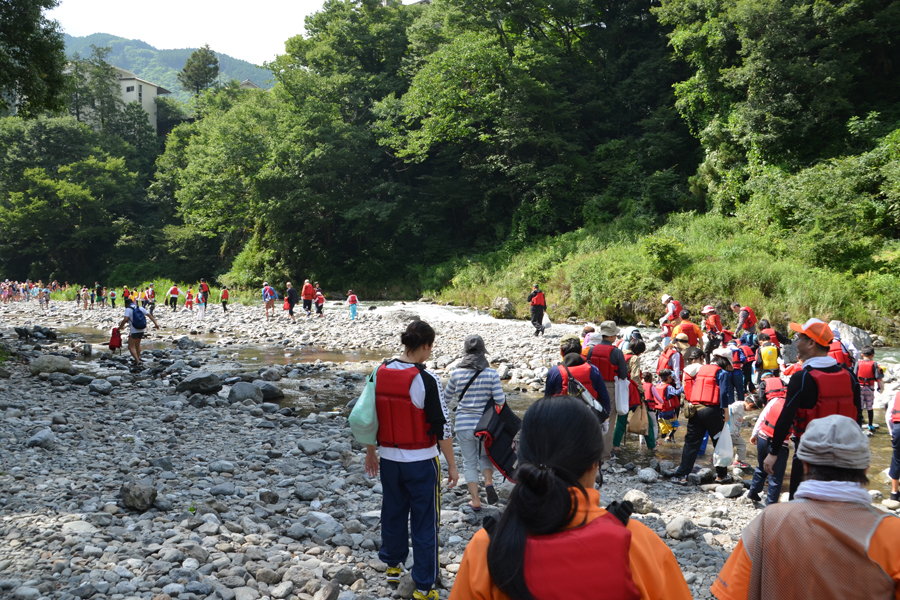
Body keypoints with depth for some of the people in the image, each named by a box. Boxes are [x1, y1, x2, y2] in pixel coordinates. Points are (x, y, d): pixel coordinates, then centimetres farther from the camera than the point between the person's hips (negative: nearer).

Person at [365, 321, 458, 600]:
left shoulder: (379, 373, -3)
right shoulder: (426, 380, -19)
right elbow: (441, 427, -16)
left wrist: (371, 452, 18)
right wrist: (452, 465, -6)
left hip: (388, 459, 5)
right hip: (421, 462, -5)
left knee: (393, 512, 23)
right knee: (425, 522, 7)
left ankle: (392, 565, 42)